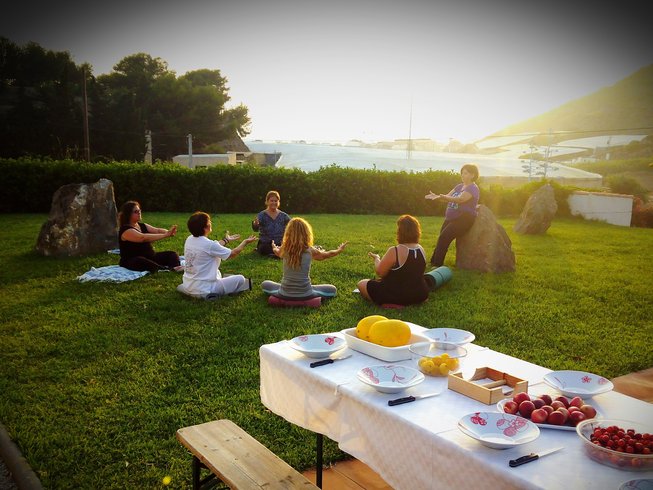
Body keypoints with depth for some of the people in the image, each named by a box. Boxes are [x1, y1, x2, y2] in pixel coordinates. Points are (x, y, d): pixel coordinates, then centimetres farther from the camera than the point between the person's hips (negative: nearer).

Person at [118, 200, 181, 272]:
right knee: (140, 262, -40)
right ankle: (166, 270, -56)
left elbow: (157, 230, -3)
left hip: (150, 257, 8)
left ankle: (176, 268, -39)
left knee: (172, 254, -6)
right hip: (133, 261, -8)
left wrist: (168, 232, -27)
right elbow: (143, 238, -30)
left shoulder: (142, 226, 12)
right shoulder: (126, 230, -14)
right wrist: (166, 235, -36)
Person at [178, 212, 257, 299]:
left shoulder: (189, 240, 1)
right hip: (203, 291, -8)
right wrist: (245, 242, 8)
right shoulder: (209, 244, -21)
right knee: (240, 279, 2)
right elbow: (233, 254, -7)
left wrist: (226, 240, 27)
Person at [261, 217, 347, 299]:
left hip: (285, 294, 2)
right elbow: (326, 255, 10)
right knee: (332, 290, 20)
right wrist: (339, 250, 30)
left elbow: (277, 253, 18)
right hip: (305, 294, -2)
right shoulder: (310, 251, -12)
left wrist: (274, 249, 43)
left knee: (264, 284, 29)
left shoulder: (284, 249, -9)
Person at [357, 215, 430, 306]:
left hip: (398, 295, -9)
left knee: (361, 284, 7)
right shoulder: (421, 249, -2)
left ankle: (393, 305, -4)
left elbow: (380, 272, -13)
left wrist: (376, 258, 6)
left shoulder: (394, 251, -23)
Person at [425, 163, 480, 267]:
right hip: (451, 218, 8)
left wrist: (443, 197, -39)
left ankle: (437, 265, -15)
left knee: (444, 237, -19)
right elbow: (448, 197, 12)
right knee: (441, 239, 1)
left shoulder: (473, 188, -10)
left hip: (464, 219, -8)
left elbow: (460, 199, -27)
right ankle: (433, 262, 11)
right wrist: (437, 196, -9)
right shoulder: (459, 186, 17)